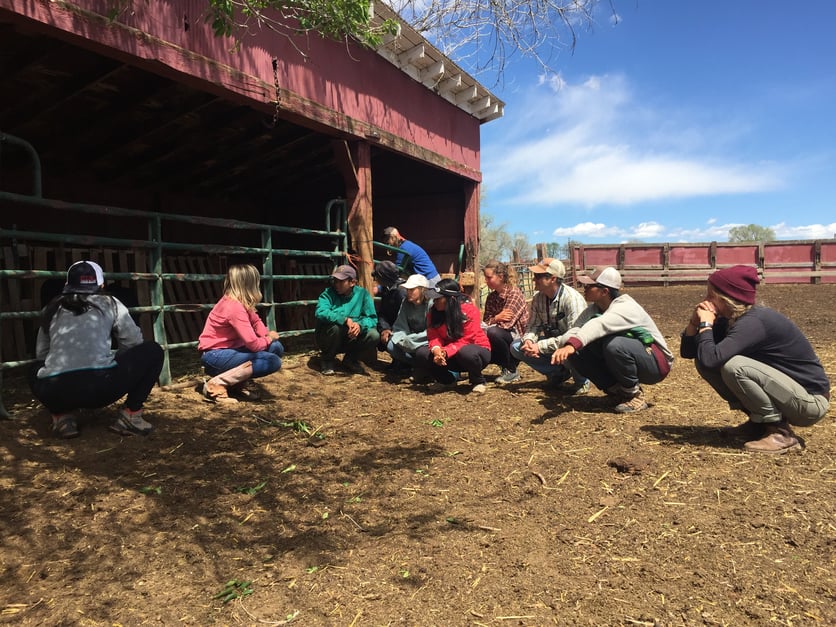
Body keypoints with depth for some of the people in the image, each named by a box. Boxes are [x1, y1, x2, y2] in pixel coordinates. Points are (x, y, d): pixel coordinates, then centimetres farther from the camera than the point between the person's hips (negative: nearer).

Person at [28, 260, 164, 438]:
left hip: (53, 392, 4)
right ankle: (130, 415, 11)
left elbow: (41, 354, 27)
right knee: (153, 351, 20)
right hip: (100, 386, -3)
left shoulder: (52, 309, 24)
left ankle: (62, 416, 14)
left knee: (37, 373, 41)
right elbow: (135, 344, 19)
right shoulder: (110, 303, 17)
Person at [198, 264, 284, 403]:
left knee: (276, 348, 3)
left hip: (229, 349, 10)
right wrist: (269, 338, -4)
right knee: (273, 361, -22)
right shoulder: (235, 307, -25)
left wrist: (268, 334, -8)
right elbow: (254, 344, -25)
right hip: (215, 355, -10)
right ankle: (217, 384, -16)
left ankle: (237, 383, 8)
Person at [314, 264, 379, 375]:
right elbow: (320, 312, -28)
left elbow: (372, 319, -9)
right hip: (327, 340, -2)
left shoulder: (362, 294, -3)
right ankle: (327, 361, -5)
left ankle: (350, 360, 6)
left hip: (350, 340, 2)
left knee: (374, 335, -21)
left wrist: (360, 325, -31)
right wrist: (345, 320, -37)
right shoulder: (328, 293, -10)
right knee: (335, 326, -34)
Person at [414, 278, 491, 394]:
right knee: (421, 354, -18)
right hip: (450, 355, 5)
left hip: (476, 349, -4)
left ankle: (478, 381, -7)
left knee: (466, 352, -41)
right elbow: (433, 337, -8)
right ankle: (449, 379, 6)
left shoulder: (469, 310, -20)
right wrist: (436, 349, -32)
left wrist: (445, 352, -35)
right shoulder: (433, 311, -5)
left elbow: (466, 340, -24)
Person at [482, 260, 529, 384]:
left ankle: (511, 371, -12)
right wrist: (496, 319, -22)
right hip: (504, 338, 7)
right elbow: (486, 322, -2)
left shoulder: (514, 293, -14)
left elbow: (506, 323, -22)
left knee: (493, 332, -32)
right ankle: (509, 363, 10)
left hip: (519, 338, -7)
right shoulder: (491, 297, 7)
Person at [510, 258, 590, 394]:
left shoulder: (572, 298, -25)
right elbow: (533, 325, 1)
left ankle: (581, 381, -6)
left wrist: (540, 346, -31)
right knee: (516, 347, -8)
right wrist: (528, 340, -24)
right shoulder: (538, 298, -4)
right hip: (550, 342, 7)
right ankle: (560, 372, 3)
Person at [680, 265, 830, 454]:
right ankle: (758, 423, 10)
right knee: (703, 362, 0)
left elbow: (710, 358, -38)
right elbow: (688, 352, 5)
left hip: (811, 401, -9)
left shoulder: (753, 322, -25)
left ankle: (781, 432, -13)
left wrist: (706, 324, -21)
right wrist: (694, 322, -12)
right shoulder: (730, 320, 1)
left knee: (733, 366, -30)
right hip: (784, 388, 9)